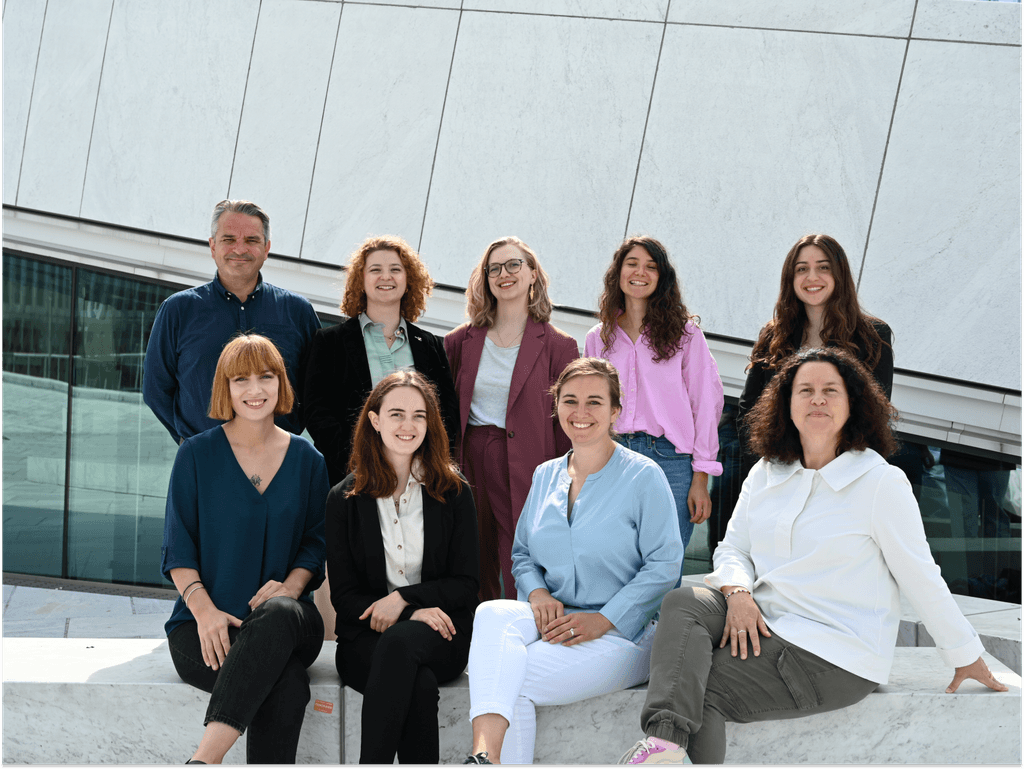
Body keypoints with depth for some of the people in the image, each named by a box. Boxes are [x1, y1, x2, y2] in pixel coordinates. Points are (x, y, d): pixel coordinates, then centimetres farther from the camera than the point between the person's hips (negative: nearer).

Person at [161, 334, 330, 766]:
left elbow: (315, 544, 13)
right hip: (206, 624, -2)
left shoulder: (306, 459, 13)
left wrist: (289, 588, -9)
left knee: (278, 614, -39)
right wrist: (202, 606, -14)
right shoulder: (196, 454, 7)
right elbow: (178, 547, 4)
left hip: (287, 621, 2)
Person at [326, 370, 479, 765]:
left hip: (440, 635, 0)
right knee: (419, 683, -35)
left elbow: (467, 583, 6)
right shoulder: (344, 499, 9)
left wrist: (404, 597, -12)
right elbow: (344, 595, 4)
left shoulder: (454, 492, 10)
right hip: (367, 638, 0)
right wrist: (415, 614, -14)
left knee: (399, 643, -37)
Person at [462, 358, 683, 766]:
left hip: (621, 631, -4)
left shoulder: (644, 476, -1)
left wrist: (603, 619, -16)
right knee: (493, 614, -32)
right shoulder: (544, 476, 16)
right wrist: (537, 593, -3)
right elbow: (522, 554, 22)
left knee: (512, 681, -30)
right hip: (551, 622, 4)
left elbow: (664, 565, -6)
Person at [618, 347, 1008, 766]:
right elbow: (732, 548, 14)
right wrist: (737, 593, -9)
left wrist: (967, 657, 3)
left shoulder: (881, 482, -7)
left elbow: (921, 578, -3)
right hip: (761, 623, 6)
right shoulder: (765, 474, 11)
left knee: (702, 692, -23)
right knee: (681, 603, -25)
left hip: (837, 658, -6)